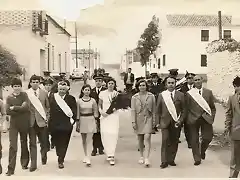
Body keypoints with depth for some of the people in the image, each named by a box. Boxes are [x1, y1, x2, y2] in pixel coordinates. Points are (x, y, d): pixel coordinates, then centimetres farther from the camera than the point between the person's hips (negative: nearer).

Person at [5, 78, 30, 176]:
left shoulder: (24, 95, -1)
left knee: (24, 144, 14)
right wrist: (21, 109, -15)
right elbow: (8, 111, -9)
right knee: (12, 146, -5)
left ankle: (24, 164, 30)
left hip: (24, 123, 0)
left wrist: (14, 108, -14)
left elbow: (26, 107, -15)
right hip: (14, 124, 0)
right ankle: (11, 169, -2)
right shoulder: (9, 98, 3)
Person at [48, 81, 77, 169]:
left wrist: (73, 120, -8)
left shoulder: (71, 98, 1)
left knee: (63, 143, 1)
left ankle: (61, 161, 7)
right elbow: (50, 110, 4)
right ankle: (60, 157, 35)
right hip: (54, 124, 2)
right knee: (57, 142, 13)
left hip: (66, 125, -2)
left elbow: (74, 112, 1)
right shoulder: (52, 98, 4)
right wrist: (50, 122, 0)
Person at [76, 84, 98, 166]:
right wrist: (77, 123, 1)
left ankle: (88, 158, -9)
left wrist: (96, 122, 1)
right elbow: (77, 113, 3)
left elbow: (95, 112, 5)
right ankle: (86, 156, 27)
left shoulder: (93, 101, 0)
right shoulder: (79, 101, 0)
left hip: (91, 120, -1)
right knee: (84, 140, 12)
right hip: (82, 120, 1)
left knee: (89, 140, -7)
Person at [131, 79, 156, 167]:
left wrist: (154, 120, 3)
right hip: (138, 119, 1)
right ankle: (141, 156, 26)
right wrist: (133, 121, -4)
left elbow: (154, 109, 5)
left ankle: (147, 158, -13)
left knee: (147, 138, -13)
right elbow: (133, 110, 1)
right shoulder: (134, 97, 2)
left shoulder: (151, 96, 1)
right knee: (140, 139, 10)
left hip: (148, 118, -1)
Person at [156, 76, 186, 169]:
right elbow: (158, 110, 8)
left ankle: (171, 160, 18)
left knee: (174, 142, 5)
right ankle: (164, 161, 0)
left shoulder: (180, 95, 3)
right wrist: (158, 122, 4)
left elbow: (184, 110, 6)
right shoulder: (161, 95, 4)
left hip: (176, 122, 1)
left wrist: (181, 120, -5)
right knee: (165, 140, -9)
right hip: (165, 122, -1)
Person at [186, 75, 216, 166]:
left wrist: (212, 117, 1)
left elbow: (213, 107, 11)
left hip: (206, 118, 1)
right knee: (194, 140, 3)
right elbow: (187, 108, 1)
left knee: (208, 137, -4)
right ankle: (197, 159, 18)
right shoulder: (189, 93, 0)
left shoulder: (208, 92, 7)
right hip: (193, 119, -1)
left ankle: (202, 151, 29)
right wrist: (188, 119, -5)